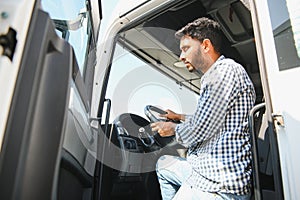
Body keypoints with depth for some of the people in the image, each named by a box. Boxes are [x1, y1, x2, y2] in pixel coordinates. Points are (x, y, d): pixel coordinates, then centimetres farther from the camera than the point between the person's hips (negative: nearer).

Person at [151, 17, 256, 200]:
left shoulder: (225, 70, -18)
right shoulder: (214, 76, 14)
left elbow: (199, 131, -21)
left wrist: (174, 129, -1)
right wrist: (180, 117, 30)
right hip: (208, 168, 10)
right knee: (163, 164, 25)